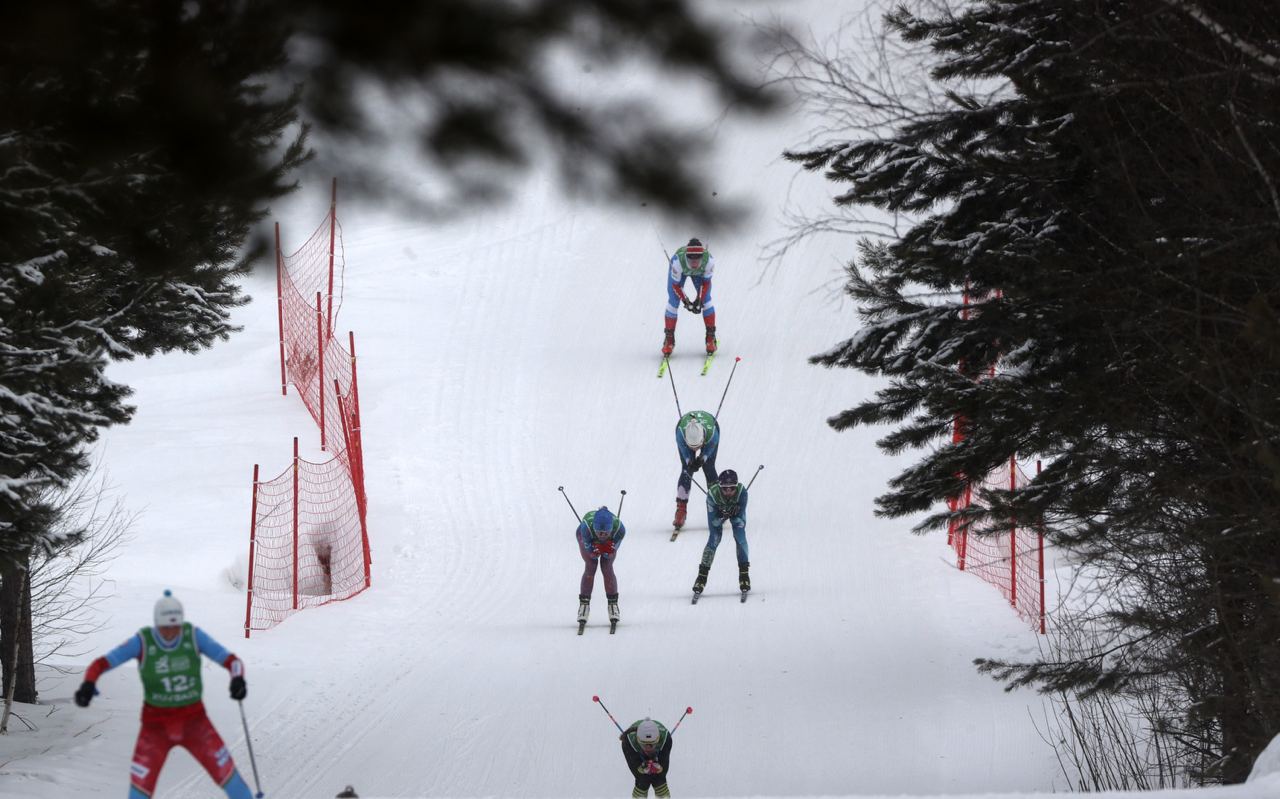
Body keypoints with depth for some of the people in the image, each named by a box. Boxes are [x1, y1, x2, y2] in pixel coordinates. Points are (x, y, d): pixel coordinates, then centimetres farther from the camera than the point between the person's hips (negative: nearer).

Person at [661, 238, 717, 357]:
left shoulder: (709, 260, -41)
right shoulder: (678, 261, -45)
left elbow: (706, 282, -21)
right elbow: (676, 285, -28)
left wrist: (699, 299, -24)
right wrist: (686, 301, -27)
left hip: (700, 272, 1)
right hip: (681, 271, -1)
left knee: (706, 300, -7)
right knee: (673, 302, -6)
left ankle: (711, 338, 7)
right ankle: (669, 340, 8)